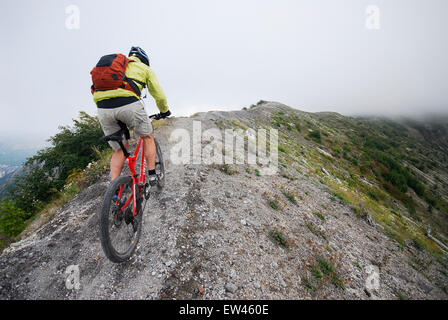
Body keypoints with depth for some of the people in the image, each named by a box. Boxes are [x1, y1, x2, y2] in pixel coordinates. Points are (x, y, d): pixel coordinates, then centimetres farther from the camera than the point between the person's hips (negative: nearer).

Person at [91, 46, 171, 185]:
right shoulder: (144, 68, 22)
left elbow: (97, 91, 34)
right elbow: (159, 95, 19)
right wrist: (164, 111, 36)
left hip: (103, 109, 5)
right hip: (129, 104, -4)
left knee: (120, 149, 17)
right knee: (148, 137, 20)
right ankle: (152, 176, 17)